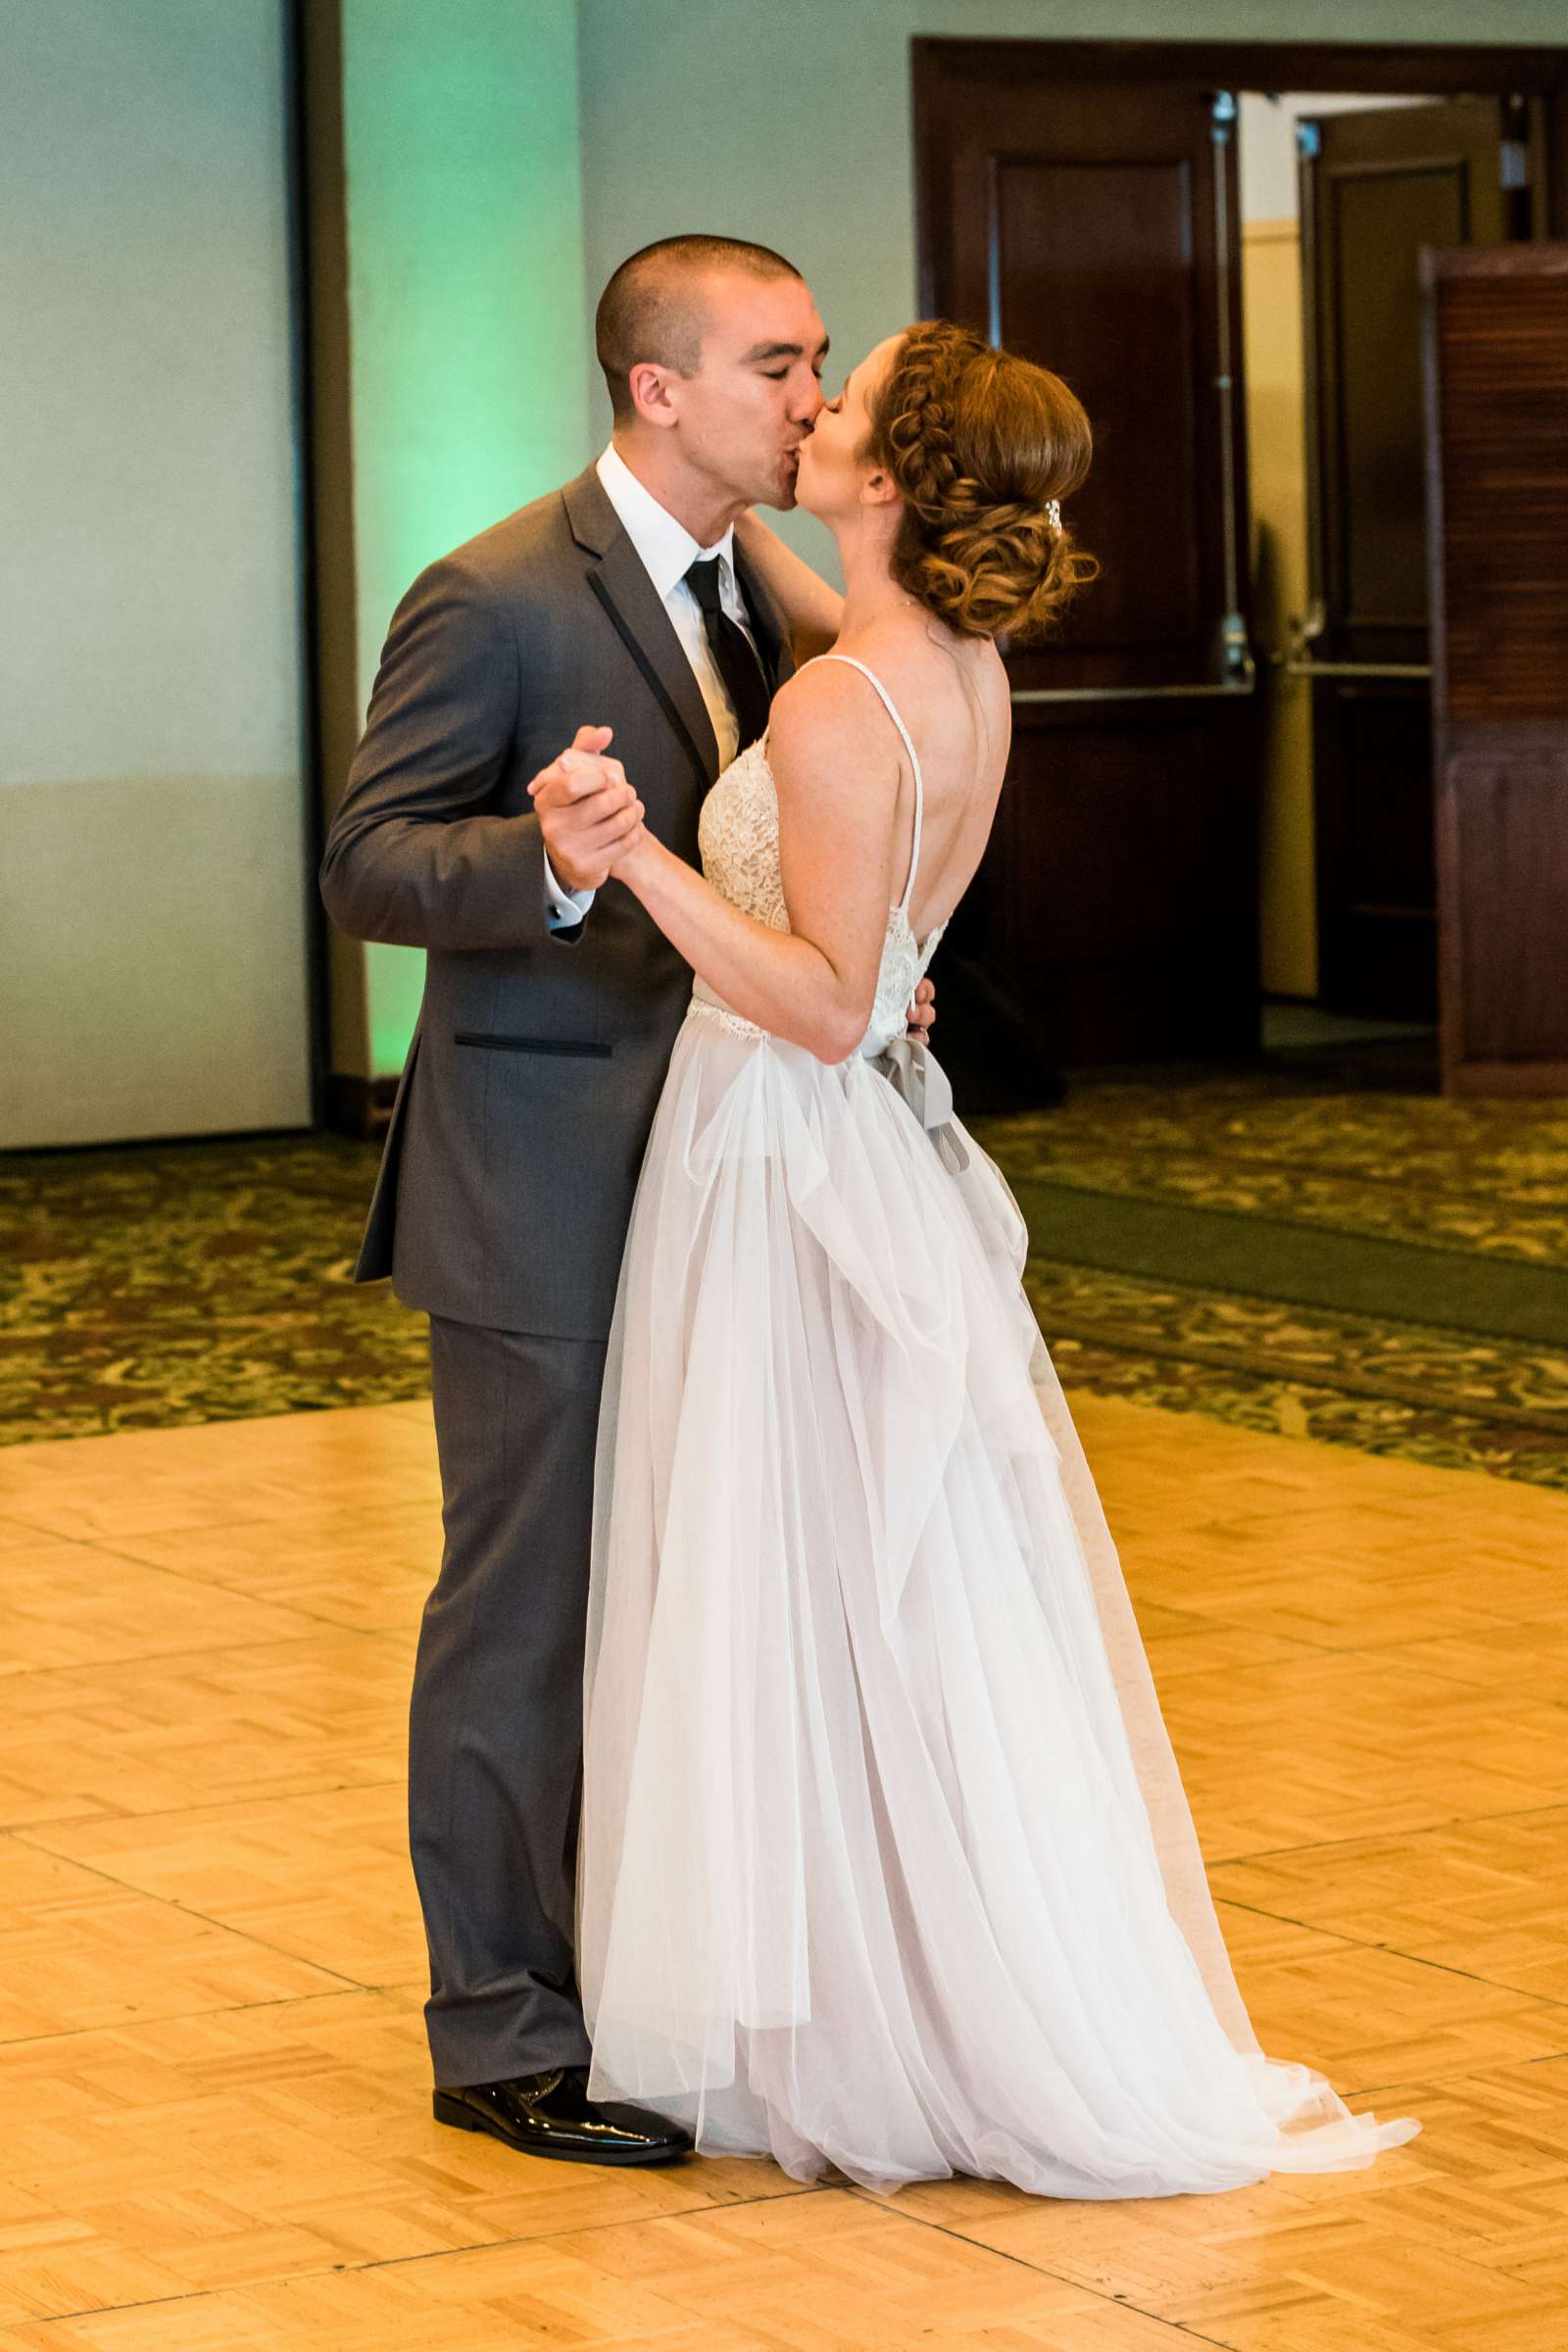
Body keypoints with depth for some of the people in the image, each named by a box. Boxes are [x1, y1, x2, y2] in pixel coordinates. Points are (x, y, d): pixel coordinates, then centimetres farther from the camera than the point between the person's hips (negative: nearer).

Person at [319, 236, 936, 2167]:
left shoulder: (762, 597, 10)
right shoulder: (496, 598, -15)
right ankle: (499, 2027, 10)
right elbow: (366, 865, -16)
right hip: (543, 1196, -8)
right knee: (528, 1605, 0)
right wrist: (546, 863, -35)